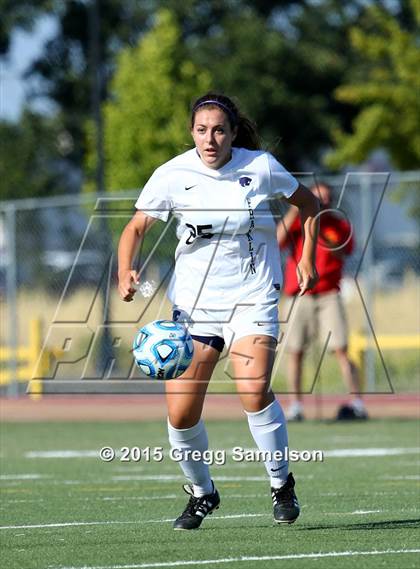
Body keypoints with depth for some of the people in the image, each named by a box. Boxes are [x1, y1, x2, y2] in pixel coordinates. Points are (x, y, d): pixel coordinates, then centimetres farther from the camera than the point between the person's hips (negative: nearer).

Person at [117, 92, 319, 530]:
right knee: (180, 413, -4)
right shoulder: (172, 175, -5)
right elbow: (135, 228, -2)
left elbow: (308, 203, 13)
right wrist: (125, 271, -21)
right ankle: (201, 493, 23)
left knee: (254, 390, -24)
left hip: (252, 297, -2)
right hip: (194, 300, 2)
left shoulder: (260, 167, -4)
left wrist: (307, 257, 4)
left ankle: (281, 483, -2)